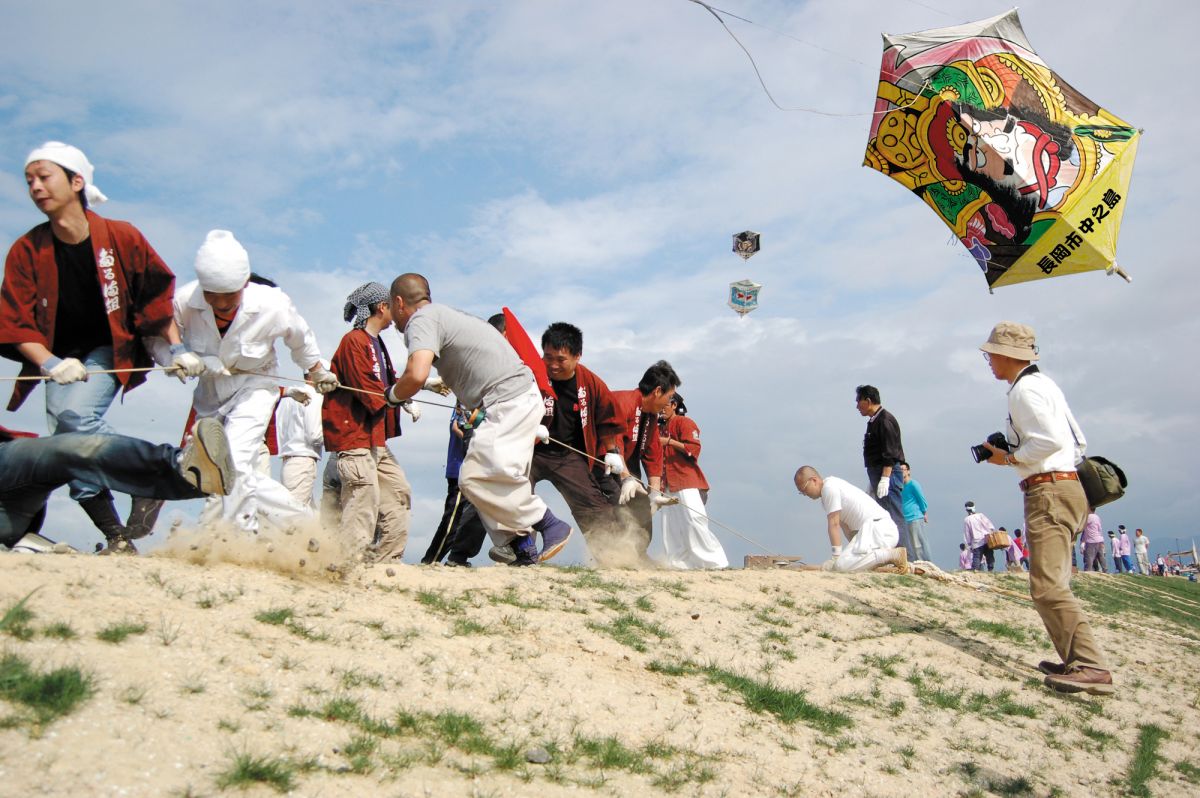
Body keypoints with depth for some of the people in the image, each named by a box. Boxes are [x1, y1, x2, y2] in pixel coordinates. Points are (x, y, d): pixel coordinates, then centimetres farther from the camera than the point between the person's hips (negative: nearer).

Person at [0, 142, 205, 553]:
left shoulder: (121, 237, -12)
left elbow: (157, 293, 2)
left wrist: (177, 350, 1)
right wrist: (52, 365, -26)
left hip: (110, 351, -3)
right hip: (62, 360, 4)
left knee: (74, 413, -28)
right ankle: (116, 535, 6)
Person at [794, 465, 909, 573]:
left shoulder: (829, 487, -8)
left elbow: (834, 524, -10)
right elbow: (844, 524, 20)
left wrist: (835, 557, -9)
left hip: (877, 527, -10)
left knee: (842, 565, -23)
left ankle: (893, 554, -16)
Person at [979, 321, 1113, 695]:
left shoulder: (1025, 389, -10)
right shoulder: (1044, 383, 21)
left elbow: (1051, 440, -23)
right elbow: (1078, 442, 22)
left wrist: (1009, 458, -9)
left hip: (1049, 491, -11)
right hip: (1065, 485, 11)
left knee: (1048, 586, -15)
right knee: (1051, 583, 15)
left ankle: (1092, 668, -19)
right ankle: (1075, 660, 17)